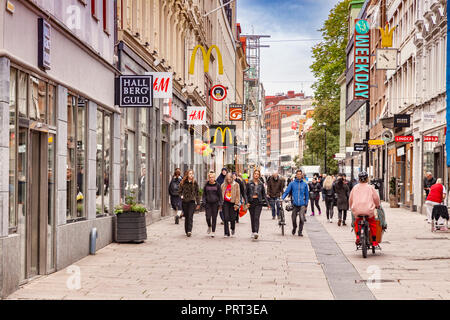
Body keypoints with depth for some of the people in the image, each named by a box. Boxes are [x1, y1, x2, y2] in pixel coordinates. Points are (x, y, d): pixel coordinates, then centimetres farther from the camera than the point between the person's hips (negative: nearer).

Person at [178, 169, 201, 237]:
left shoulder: (195, 183, 4)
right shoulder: (183, 183, 5)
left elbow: (197, 193, 7)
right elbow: (180, 191, 11)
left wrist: (198, 203, 5)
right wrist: (181, 196, -11)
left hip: (192, 201, -2)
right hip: (184, 202, 2)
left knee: (190, 216, -13)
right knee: (186, 217, 8)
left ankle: (189, 231, -20)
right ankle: (187, 231, 18)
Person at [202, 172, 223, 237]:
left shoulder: (217, 185, 2)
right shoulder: (206, 185, 6)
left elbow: (220, 195, 4)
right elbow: (204, 194, 9)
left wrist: (220, 203, -2)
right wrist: (203, 202, -2)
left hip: (215, 203, -1)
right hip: (208, 203, 1)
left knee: (214, 217, 0)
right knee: (208, 216, -6)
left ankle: (213, 231, 10)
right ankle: (209, 227, 24)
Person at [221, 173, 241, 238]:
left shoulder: (236, 185, 0)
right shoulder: (223, 185, 7)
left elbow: (238, 195, -2)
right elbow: (221, 194, 12)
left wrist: (236, 204, -8)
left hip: (232, 203, -2)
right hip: (225, 203, 2)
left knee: (232, 218, 3)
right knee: (226, 218, -5)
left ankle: (233, 229, 32)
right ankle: (226, 233, 0)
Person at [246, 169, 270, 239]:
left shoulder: (261, 184, 6)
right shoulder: (249, 183, 3)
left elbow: (264, 194, 11)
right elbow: (246, 194, 3)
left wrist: (268, 203, 5)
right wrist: (247, 202, -9)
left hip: (259, 202, -1)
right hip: (251, 202, 1)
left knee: (257, 218, -12)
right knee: (252, 218, 7)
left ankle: (256, 232, -22)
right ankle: (253, 232, 20)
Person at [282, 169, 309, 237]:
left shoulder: (304, 184, 6)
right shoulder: (292, 183, 3)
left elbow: (307, 195, 13)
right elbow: (286, 191, -1)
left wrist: (306, 204, 11)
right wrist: (282, 198, -15)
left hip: (302, 204, -1)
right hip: (295, 204, 1)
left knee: (302, 218, -16)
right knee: (294, 219, 9)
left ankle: (300, 231, -2)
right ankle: (294, 228, 38)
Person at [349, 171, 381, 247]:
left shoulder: (355, 187, 8)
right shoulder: (370, 187, 3)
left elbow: (350, 199, 14)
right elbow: (376, 198, 7)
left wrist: (352, 208, 30)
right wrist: (377, 205, 26)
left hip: (357, 211, 1)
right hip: (368, 210, -1)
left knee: (357, 222, 26)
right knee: (372, 223, 18)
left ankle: (358, 236, 7)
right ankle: (374, 241, 15)